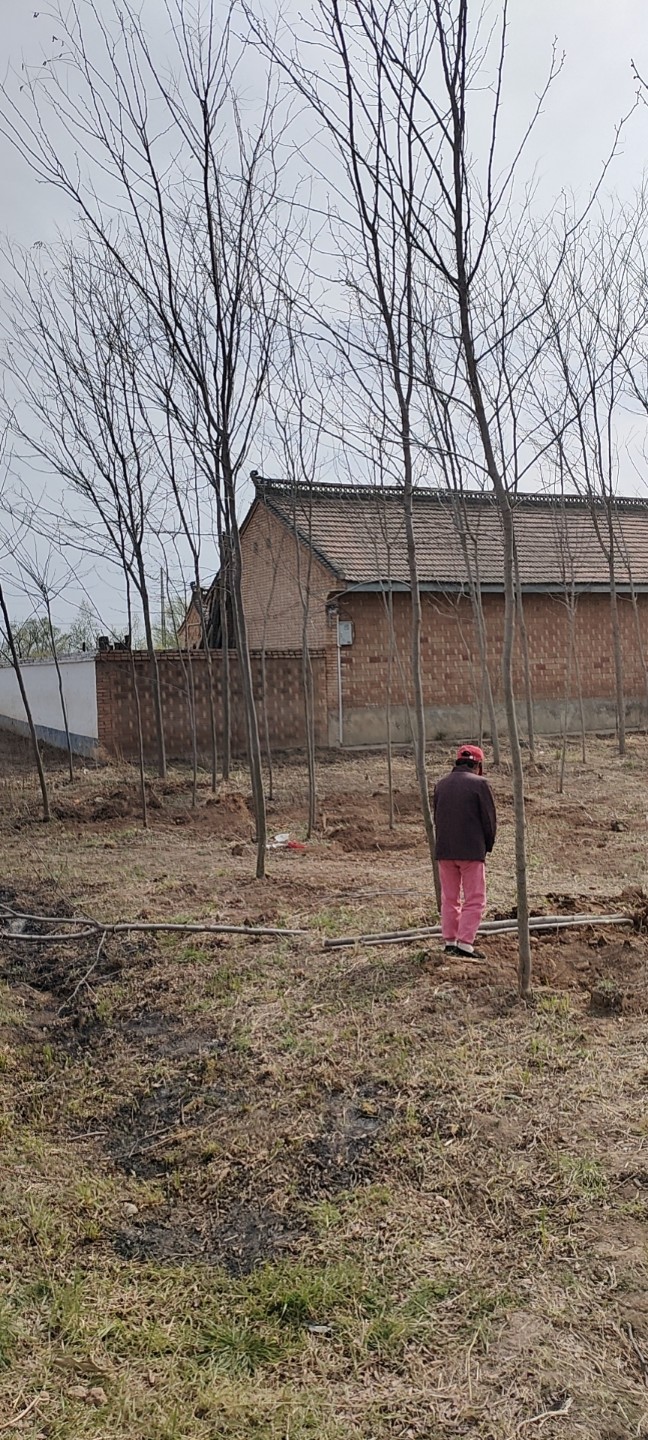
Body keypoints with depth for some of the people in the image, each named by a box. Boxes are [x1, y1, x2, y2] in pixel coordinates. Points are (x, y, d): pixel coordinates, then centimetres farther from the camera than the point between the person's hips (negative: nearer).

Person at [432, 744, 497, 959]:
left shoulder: (441, 784, 9)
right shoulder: (479, 783, -7)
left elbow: (437, 818, 12)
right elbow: (490, 820, -5)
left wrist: (447, 844, 16)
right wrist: (487, 846, 9)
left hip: (444, 851, 5)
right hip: (472, 851, -5)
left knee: (449, 899, 14)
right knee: (475, 900, 2)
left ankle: (449, 941, 16)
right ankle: (465, 942, -5)